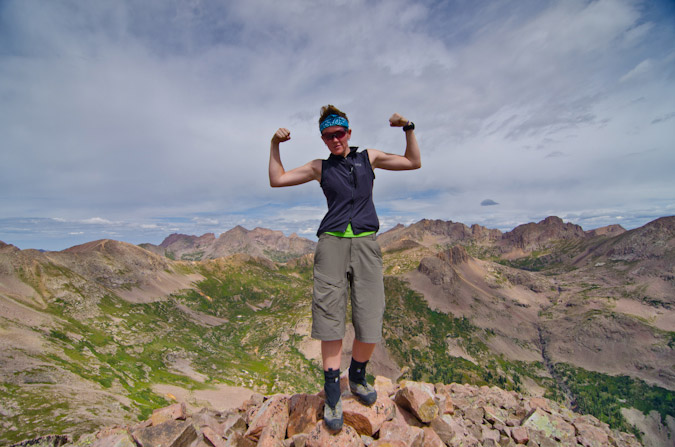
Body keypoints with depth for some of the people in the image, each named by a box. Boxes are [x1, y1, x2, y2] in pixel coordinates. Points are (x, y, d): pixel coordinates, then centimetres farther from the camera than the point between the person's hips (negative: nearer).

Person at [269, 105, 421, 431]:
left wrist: (408, 129, 10)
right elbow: (277, 180, 14)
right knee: (330, 320, -3)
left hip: (365, 244, 1)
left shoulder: (369, 157, 18)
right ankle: (332, 395, 18)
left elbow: (414, 162, 20)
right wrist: (275, 145, 8)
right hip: (332, 243, 0)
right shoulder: (320, 167, 16)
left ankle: (357, 378, 28)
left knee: (370, 324, -2)